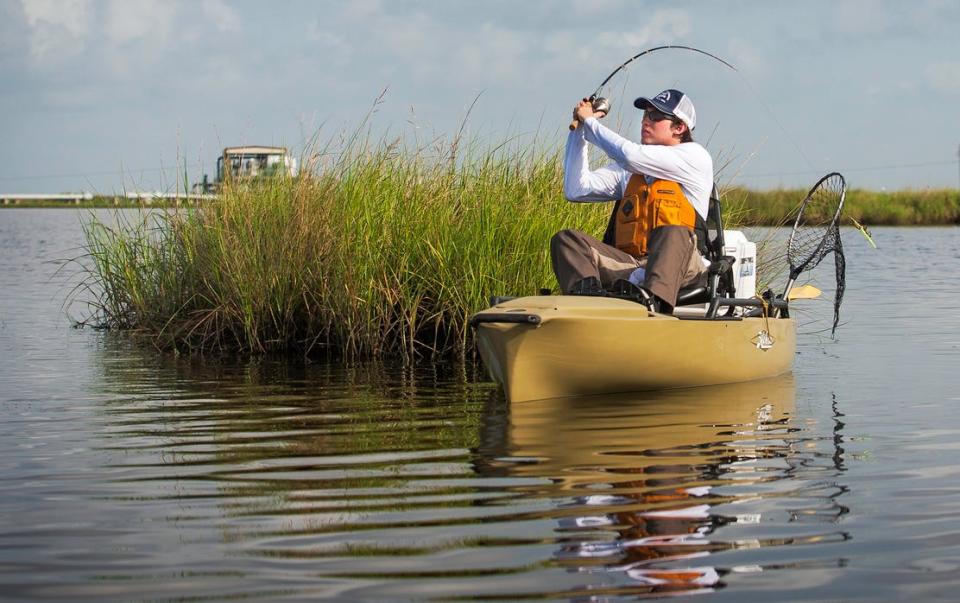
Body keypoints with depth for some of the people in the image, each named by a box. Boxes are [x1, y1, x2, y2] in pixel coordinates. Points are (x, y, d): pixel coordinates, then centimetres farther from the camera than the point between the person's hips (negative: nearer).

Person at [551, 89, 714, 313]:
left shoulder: (695, 156, 7)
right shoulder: (628, 170, 26)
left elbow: (629, 155, -7)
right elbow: (576, 190, 15)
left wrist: (589, 121, 6)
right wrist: (579, 131, 12)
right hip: (627, 265, 5)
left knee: (673, 235, -38)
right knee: (565, 239, -17)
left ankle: (652, 298, -65)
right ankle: (588, 291, -49)